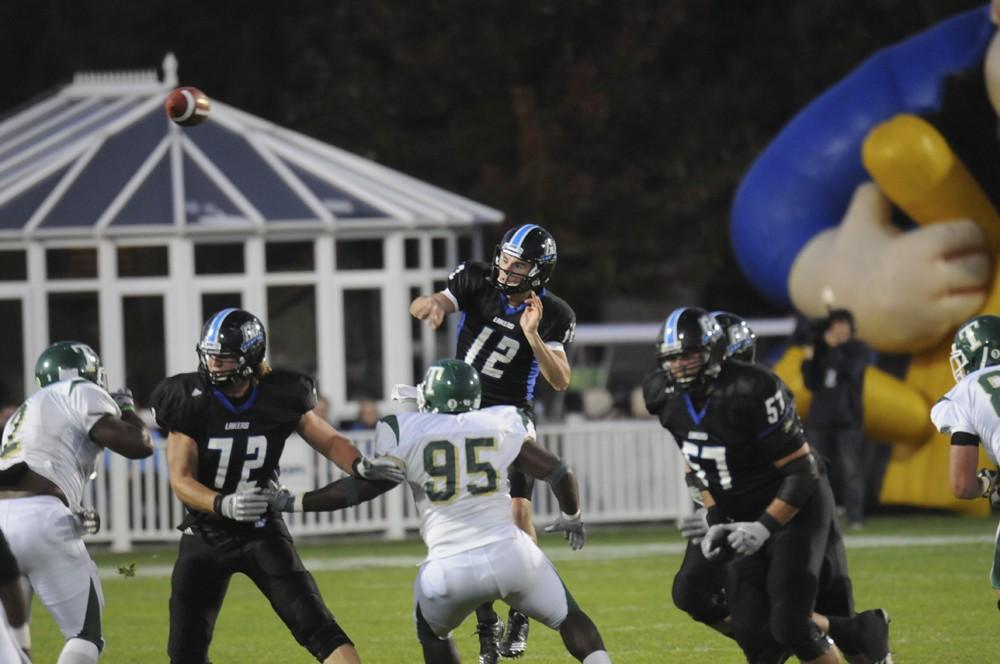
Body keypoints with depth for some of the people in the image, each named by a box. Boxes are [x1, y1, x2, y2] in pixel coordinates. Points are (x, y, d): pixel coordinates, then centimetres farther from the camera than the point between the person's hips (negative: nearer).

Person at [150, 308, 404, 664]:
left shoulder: (279, 397, -11)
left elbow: (328, 440, 1)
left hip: (262, 531, 0)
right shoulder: (190, 401, -14)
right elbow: (181, 479, -16)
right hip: (205, 534, 0)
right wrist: (224, 505, -36)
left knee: (316, 627, -13)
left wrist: (360, 465, -21)